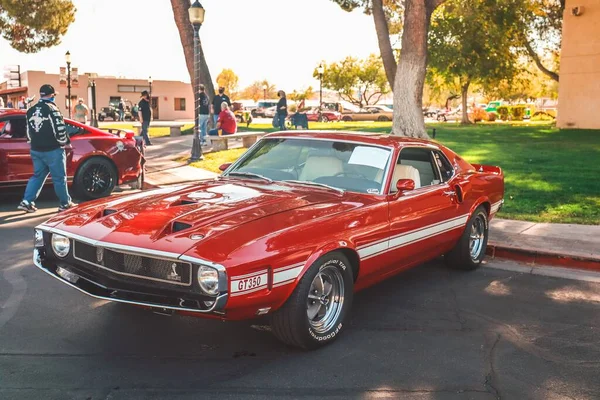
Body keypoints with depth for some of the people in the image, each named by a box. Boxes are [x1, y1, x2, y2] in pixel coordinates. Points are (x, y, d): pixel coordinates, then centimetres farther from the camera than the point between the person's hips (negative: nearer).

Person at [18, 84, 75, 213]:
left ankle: (26, 202, 7)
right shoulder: (51, 109, -13)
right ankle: (65, 203, 12)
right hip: (53, 150, -7)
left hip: (36, 150, 7)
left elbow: (29, 131, 17)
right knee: (59, 177, 3)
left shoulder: (31, 111, 10)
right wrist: (64, 143, -2)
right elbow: (59, 129, -17)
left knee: (37, 176, 16)